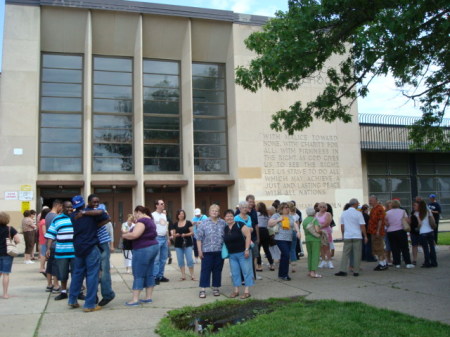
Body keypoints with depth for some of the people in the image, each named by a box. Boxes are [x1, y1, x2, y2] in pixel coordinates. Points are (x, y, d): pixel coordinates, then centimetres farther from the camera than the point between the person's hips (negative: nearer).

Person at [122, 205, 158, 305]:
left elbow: (134, 234, -25)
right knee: (149, 274, 11)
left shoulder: (142, 220, -15)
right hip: (153, 247, 10)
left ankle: (135, 300, -3)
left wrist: (124, 235, -7)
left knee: (138, 275, -5)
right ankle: (148, 297, 14)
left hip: (143, 249, -10)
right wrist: (129, 233, 16)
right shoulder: (150, 220, 16)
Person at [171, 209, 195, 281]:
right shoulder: (175, 224, 8)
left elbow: (192, 232, -4)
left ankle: (192, 275, 4)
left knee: (190, 260, -6)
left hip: (187, 244, -3)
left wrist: (185, 234, -19)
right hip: (178, 245, 3)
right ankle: (183, 275, 12)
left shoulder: (188, 223, -2)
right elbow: (173, 235, 11)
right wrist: (176, 235, -11)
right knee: (180, 260, 4)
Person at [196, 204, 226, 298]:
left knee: (217, 270, 8)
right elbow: (199, 238, -1)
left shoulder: (223, 223, 7)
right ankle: (202, 289, 4)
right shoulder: (203, 223, 0)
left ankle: (216, 288, 19)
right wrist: (199, 250, -7)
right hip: (207, 251, -2)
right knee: (205, 270, 0)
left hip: (220, 251, 2)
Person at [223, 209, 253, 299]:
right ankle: (236, 290, 21)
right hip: (232, 255, 6)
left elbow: (248, 235, -16)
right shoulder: (225, 229, 7)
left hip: (243, 253, -6)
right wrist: (226, 252, 8)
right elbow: (225, 241, 18)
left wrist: (247, 249, -20)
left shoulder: (239, 225, -11)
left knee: (246, 271, 0)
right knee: (234, 273, 12)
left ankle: (247, 291, 6)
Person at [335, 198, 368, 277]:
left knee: (345, 254, 5)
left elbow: (342, 225, 10)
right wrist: (365, 236, 2)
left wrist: (343, 235, 21)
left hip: (347, 236, 3)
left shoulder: (344, 213, 7)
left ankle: (342, 270, -1)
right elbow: (362, 226, -6)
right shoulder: (358, 213, -5)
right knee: (357, 254, 4)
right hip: (357, 236, -3)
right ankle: (356, 271, 5)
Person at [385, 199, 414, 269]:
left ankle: (397, 263, 6)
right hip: (401, 231, -1)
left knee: (394, 248, 6)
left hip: (390, 232, 1)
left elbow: (386, 224, 1)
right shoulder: (402, 211, 2)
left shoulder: (387, 213, 3)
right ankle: (408, 263, 1)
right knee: (404, 248, 4)